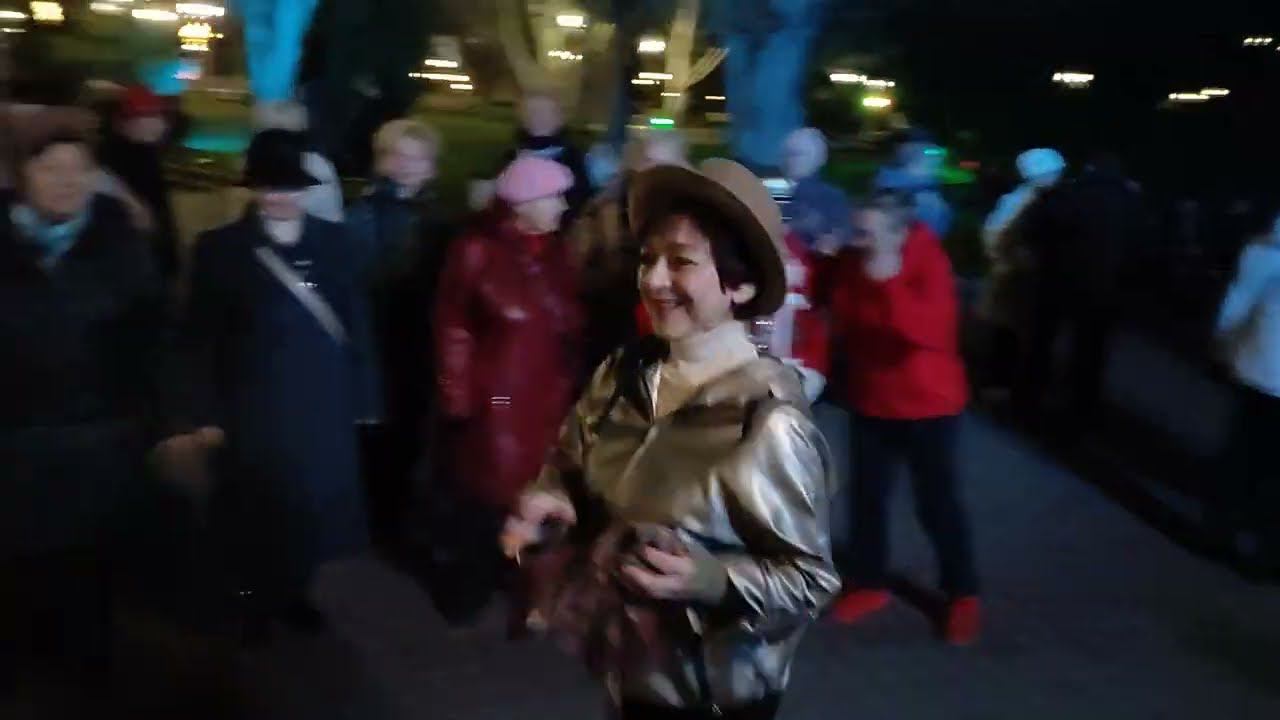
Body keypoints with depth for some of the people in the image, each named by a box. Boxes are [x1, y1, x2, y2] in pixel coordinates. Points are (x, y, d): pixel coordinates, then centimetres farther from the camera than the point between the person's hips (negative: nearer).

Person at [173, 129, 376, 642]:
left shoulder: (334, 241, 1)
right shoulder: (220, 249, -6)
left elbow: (356, 325, 3)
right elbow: (202, 339, -4)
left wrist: (359, 395, 2)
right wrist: (205, 410, -6)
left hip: (323, 408, 2)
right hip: (253, 411, -2)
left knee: (313, 508, 16)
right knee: (257, 512, 13)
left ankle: (293, 593, 40)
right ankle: (257, 602, 37)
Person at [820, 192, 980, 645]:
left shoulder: (930, 263, -20)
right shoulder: (852, 263, -5)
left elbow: (933, 330, -34)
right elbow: (840, 324, 3)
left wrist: (889, 282, -40)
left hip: (928, 404, -5)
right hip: (869, 401, 5)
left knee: (937, 502, 3)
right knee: (867, 495, 12)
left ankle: (963, 596, 21)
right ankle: (869, 584, 29)